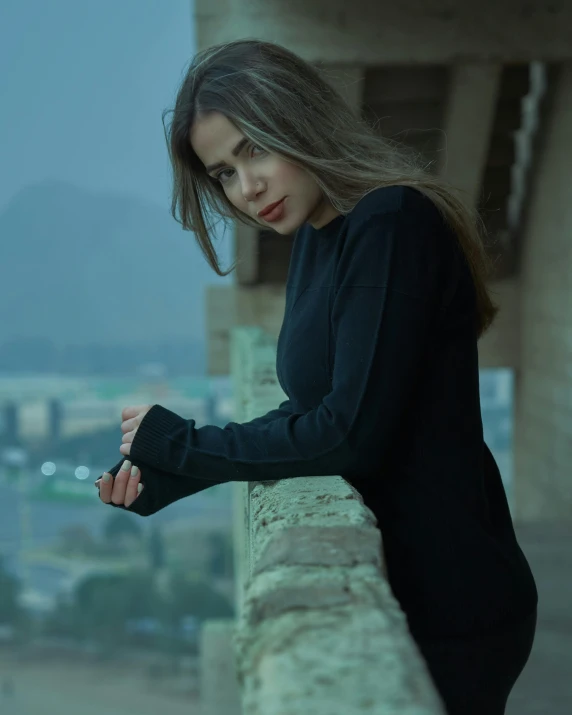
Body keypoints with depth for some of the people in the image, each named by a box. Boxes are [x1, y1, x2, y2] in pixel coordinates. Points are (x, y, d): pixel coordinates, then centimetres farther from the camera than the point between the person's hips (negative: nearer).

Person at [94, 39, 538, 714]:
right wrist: (167, 479, 4)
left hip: (446, 608, -9)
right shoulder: (317, 236, 8)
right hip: (395, 588, 9)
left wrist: (183, 445, -11)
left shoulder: (391, 225, -21)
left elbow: (352, 435, -22)